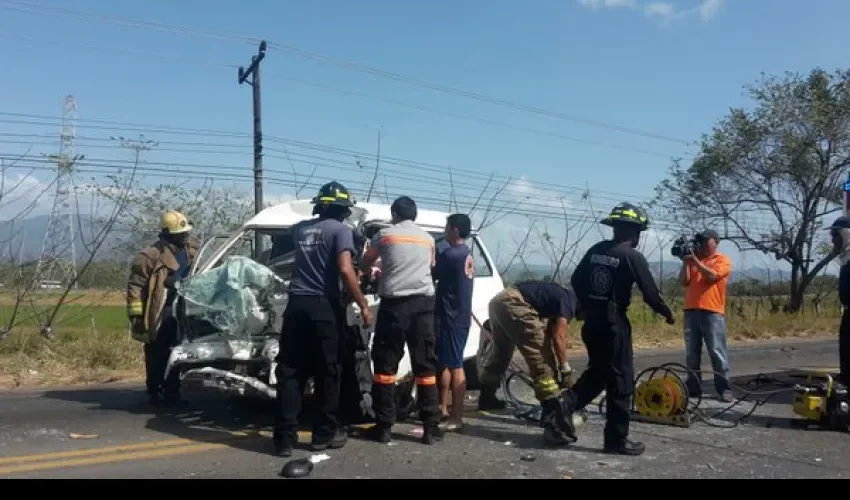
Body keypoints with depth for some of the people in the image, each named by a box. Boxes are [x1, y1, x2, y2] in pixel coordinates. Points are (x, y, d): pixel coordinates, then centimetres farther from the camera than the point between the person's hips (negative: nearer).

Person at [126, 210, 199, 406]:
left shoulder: (191, 251, 7)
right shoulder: (152, 256, -14)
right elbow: (135, 285, -13)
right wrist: (136, 314, -16)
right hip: (160, 315, -6)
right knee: (157, 357, 2)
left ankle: (172, 391, 23)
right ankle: (155, 392, 13)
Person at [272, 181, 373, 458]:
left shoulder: (300, 229, 14)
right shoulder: (340, 230, -4)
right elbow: (345, 270, -16)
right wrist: (363, 306, -12)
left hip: (296, 305, 5)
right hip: (325, 307, -5)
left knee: (290, 372, 6)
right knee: (327, 373, 7)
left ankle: (285, 438, 4)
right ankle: (324, 434, 15)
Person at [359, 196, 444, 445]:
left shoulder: (385, 234, 6)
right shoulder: (428, 238, 15)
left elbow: (364, 264, 18)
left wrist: (381, 270, 42)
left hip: (394, 303, -3)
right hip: (423, 303, 3)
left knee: (385, 364, 5)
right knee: (425, 365, 5)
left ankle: (384, 426, 7)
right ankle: (431, 427, 5)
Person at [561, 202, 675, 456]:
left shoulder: (596, 250, 7)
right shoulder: (633, 256, -12)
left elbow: (576, 281, 13)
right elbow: (650, 293, -11)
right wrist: (667, 313, 7)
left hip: (591, 321, 7)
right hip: (614, 323, -7)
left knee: (597, 372, 21)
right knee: (620, 380, 3)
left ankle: (566, 405, 4)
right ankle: (617, 439, 9)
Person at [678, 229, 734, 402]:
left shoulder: (723, 260, 4)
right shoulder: (693, 260, 19)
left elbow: (711, 275, -13)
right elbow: (684, 281, 9)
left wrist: (694, 260, -11)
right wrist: (685, 262, 0)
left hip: (712, 312, -5)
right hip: (691, 311, 5)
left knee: (717, 352, -4)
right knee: (691, 354, 6)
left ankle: (724, 389, 1)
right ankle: (693, 387, 12)